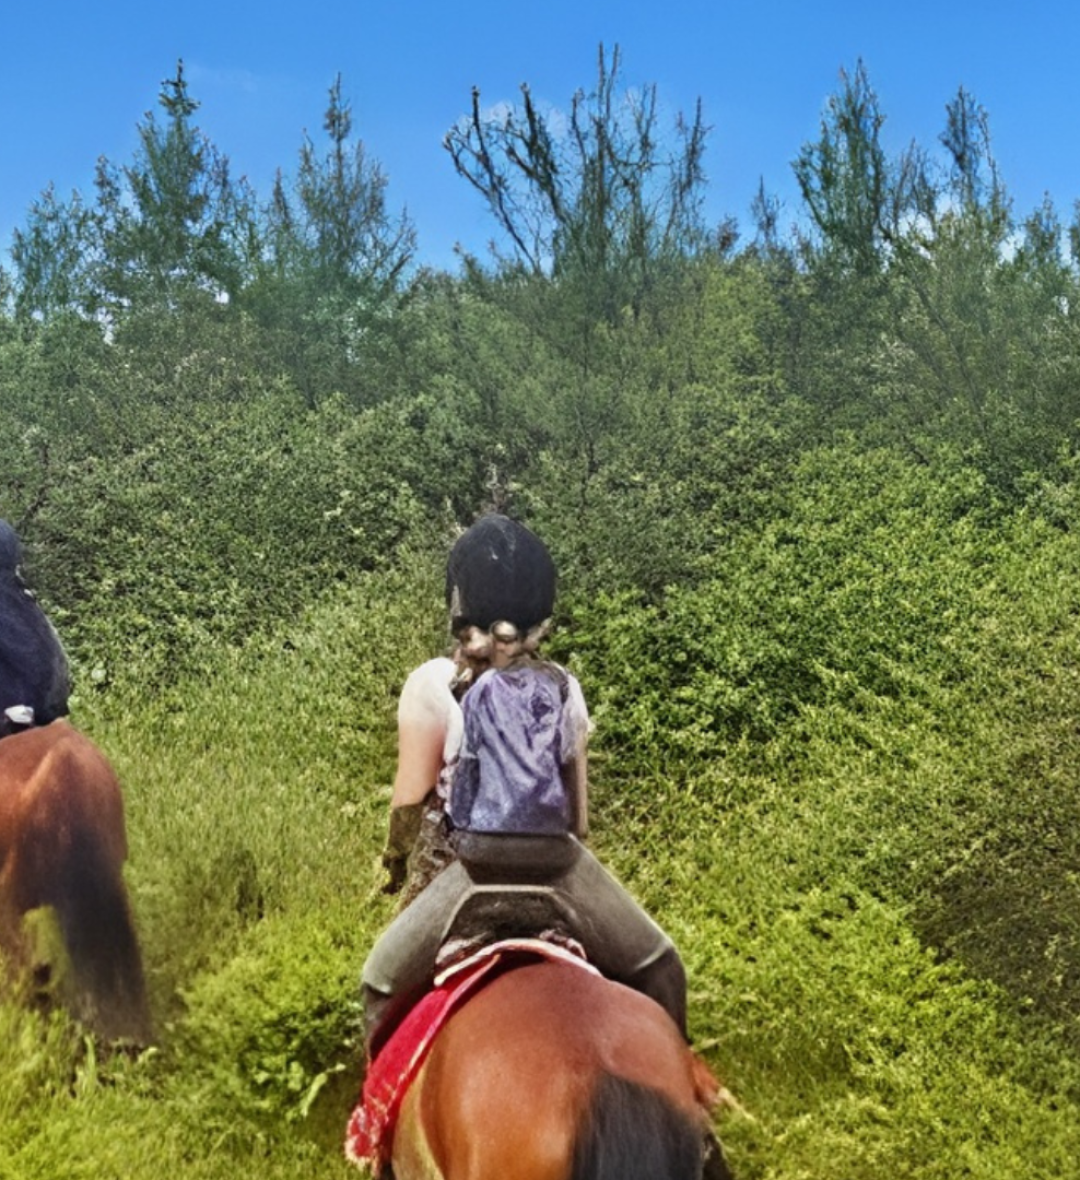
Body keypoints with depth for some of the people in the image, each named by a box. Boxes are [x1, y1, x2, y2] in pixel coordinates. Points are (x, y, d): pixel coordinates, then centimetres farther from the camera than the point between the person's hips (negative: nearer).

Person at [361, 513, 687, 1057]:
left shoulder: (436, 684, -3)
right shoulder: (563, 686, 6)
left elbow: (412, 795, 1)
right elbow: (578, 796, 12)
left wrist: (395, 857, 18)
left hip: (473, 867, -2)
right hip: (559, 862, 2)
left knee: (382, 982, 16)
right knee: (659, 968, 18)